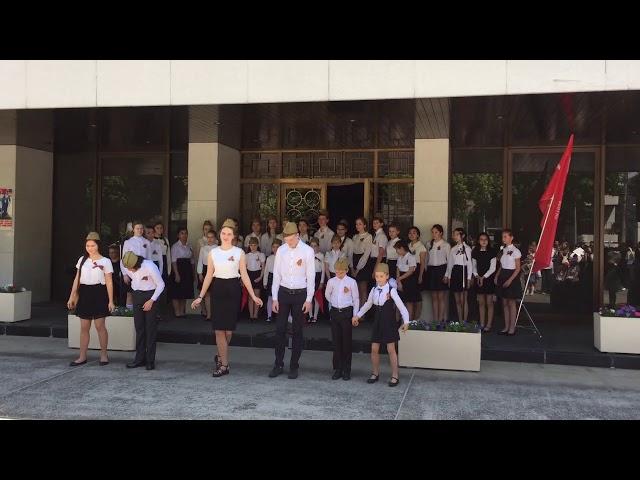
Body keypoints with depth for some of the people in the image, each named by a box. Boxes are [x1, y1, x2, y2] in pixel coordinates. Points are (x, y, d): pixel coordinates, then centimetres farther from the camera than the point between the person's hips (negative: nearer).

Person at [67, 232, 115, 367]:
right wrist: (72, 297, 8)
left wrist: (111, 301, -7)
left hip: (98, 294, -4)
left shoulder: (105, 261, -1)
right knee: (84, 327, 6)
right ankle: (82, 357, 12)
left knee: (100, 325, -2)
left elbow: (109, 282, -2)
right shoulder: (82, 260, 10)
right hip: (84, 294, 4)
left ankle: (103, 355, 11)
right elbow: (77, 279, 13)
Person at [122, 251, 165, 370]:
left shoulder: (150, 267, -22)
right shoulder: (128, 269, -6)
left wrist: (151, 300, -16)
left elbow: (161, 284, -13)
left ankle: (150, 360, 1)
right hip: (137, 296, 5)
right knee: (139, 327, 6)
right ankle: (140, 359, 12)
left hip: (150, 295, -5)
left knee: (151, 328, -3)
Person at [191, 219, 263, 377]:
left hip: (233, 289, -1)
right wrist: (200, 296, 4)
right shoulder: (213, 253, 5)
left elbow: (244, 275, 0)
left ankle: (221, 356, 27)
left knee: (229, 328, 4)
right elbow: (209, 276, 8)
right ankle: (224, 365, 8)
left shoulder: (239, 252, 0)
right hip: (218, 289, 1)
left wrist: (253, 296, -5)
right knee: (219, 328, -1)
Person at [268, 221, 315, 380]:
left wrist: (308, 299, -7)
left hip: (300, 294, -2)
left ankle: (294, 366, 16)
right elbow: (276, 275, 5)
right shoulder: (281, 250, 1)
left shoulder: (307, 251, -7)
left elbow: (311, 276, -5)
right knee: (280, 329, 3)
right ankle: (278, 365, 14)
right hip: (283, 292, 2)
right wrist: (275, 298, 2)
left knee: (297, 331, 6)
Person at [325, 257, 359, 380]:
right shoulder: (331, 281, 2)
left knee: (346, 341, 3)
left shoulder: (352, 282, -5)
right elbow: (327, 295, 18)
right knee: (336, 341, 5)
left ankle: (346, 370, 11)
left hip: (347, 312, -2)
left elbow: (356, 299, -1)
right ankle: (337, 369, 13)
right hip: (335, 312, 2)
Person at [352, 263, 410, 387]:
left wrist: (406, 321, -21)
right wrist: (357, 316, 17)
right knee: (374, 349, 8)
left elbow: (401, 306, -14)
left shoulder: (391, 290, -12)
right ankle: (375, 373, 23)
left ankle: (395, 376, 9)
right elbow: (368, 304, 17)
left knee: (391, 349, -1)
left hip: (389, 322, -5)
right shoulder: (374, 290, 3)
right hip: (377, 321, 5)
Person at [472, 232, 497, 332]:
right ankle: (482, 324, 12)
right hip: (478, 279, 3)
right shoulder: (475, 252, 6)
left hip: (489, 278, -3)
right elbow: (474, 266, 9)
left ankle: (489, 324, 5)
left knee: (489, 302, 0)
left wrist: (484, 277, -11)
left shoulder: (491, 252, -3)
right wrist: (477, 276, -7)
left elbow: (492, 268, -6)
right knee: (481, 302, 7)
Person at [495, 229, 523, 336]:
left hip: (511, 277, -7)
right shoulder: (503, 250, 11)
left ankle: (512, 328, 5)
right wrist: (497, 276, 3)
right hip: (502, 277, 7)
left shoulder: (515, 251, -10)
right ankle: (506, 327, 15)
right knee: (504, 303, 9)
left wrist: (510, 280, -19)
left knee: (511, 303, -2)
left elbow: (518, 269, -11)